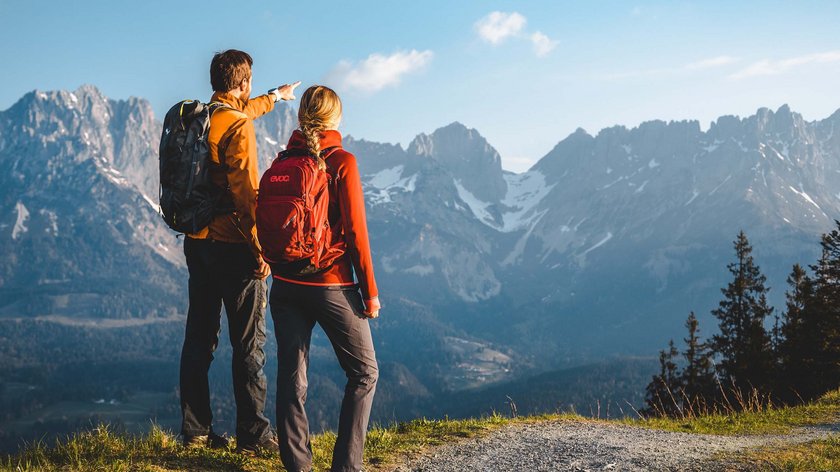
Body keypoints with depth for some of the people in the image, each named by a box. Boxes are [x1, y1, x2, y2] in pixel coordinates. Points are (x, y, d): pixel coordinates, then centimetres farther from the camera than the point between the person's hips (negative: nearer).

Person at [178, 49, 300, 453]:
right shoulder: (238, 127, -15)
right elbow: (245, 192, -20)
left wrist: (275, 97, 48)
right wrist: (260, 249, -16)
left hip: (196, 240, 8)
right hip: (231, 245, -8)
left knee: (199, 338, 13)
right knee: (249, 343, 1)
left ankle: (195, 430, 19)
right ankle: (253, 434, 6)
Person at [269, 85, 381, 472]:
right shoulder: (342, 162, -10)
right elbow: (355, 231, -11)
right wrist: (370, 291, -4)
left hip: (285, 285, 5)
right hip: (332, 286, -4)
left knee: (291, 377, 10)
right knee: (364, 372, 10)